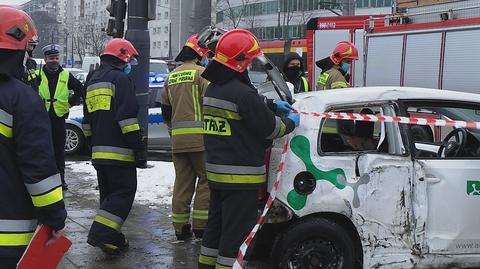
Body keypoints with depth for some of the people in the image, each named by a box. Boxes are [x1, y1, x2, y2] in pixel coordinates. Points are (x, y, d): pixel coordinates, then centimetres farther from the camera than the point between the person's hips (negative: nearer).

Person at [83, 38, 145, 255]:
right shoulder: (120, 78, -8)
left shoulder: (93, 82, 21)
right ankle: (101, 233, -15)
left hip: (99, 151, 9)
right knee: (123, 193, -5)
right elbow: (127, 117, -17)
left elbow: (87, 120, 24)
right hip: (119, 151, -9)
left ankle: (112, 239, 17)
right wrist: (139, 146, -15)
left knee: (108, 194, 14)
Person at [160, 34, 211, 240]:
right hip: (199, 136, -7)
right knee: (206, 179, 2)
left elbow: (165, 109, 22)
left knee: (182, 181, 11)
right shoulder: (201, 73, -4)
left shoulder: (171, 76, 18)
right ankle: (200, 225, 0)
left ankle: (180, 227, 13)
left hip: (177, 138, 7)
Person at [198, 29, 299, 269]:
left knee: (215, 226, 20)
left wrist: (271, 106, 18)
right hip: (240, 176, -9)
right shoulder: (242, 93, -21)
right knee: (236, 232, 0)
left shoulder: (212, 89, 9)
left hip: (215, 172, 9)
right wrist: (291, 122, 6)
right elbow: (270, 128, -14)